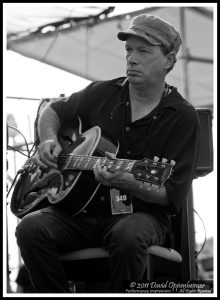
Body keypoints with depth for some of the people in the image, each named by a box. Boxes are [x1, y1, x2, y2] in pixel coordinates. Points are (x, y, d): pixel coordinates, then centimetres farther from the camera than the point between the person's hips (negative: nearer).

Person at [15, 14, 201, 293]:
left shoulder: (182, 117, -4)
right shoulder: (101, 93, 9)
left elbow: (171, 196, -10)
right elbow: (53, 111, 27)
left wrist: (126, 182, -28)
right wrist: (49, 140, 4)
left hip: (139, 213, -3)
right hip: (79, 209, 4)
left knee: (129, 235, -39)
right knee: (31, 227, -26)